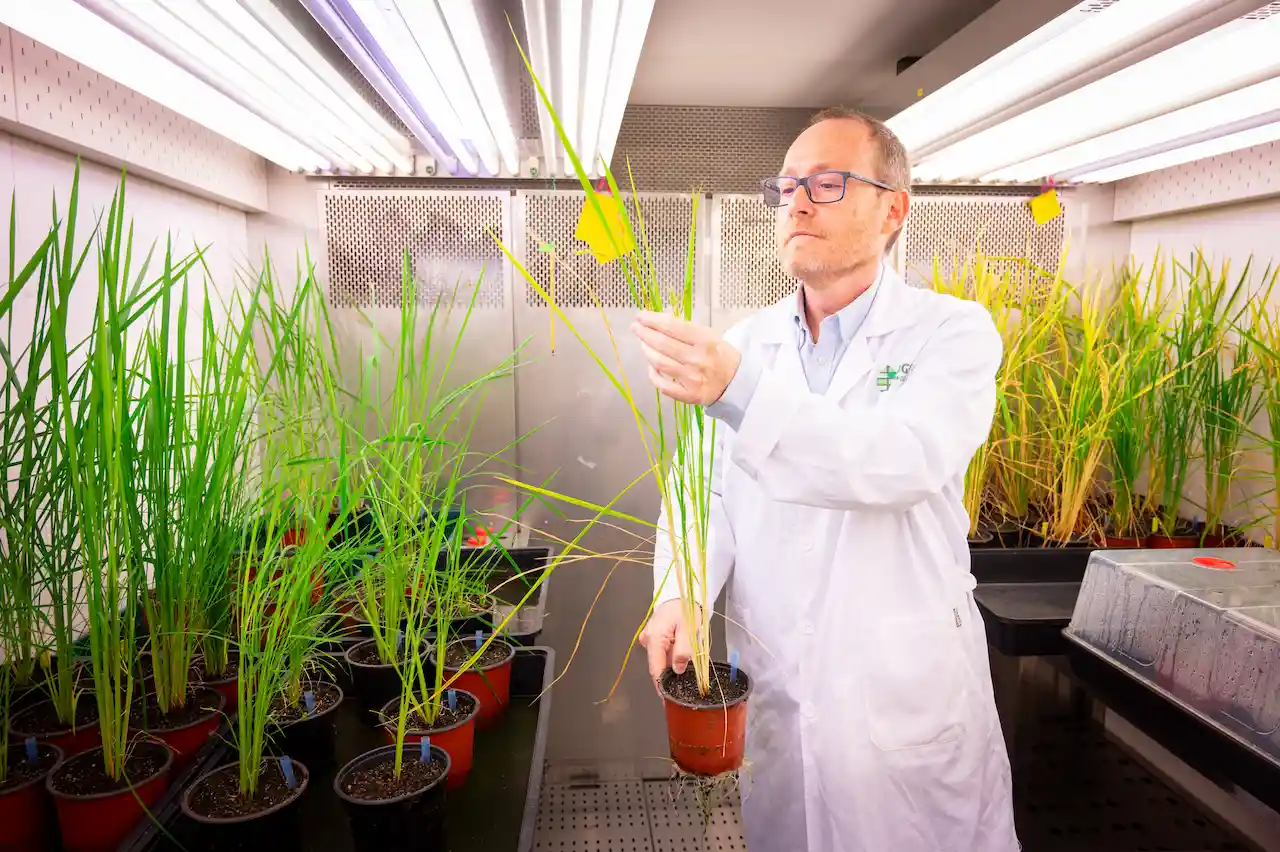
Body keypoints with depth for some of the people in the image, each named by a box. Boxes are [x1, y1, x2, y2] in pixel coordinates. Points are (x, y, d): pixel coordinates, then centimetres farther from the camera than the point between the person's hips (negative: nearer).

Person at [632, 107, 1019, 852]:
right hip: (769, 690, 4)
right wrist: (680, 593, -17)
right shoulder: (745, 345, 4)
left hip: (909, 695, -3)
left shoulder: (953, 332, -8)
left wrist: (741, 390, -37)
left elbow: (905, 461, -26)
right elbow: (706, 488, 1)